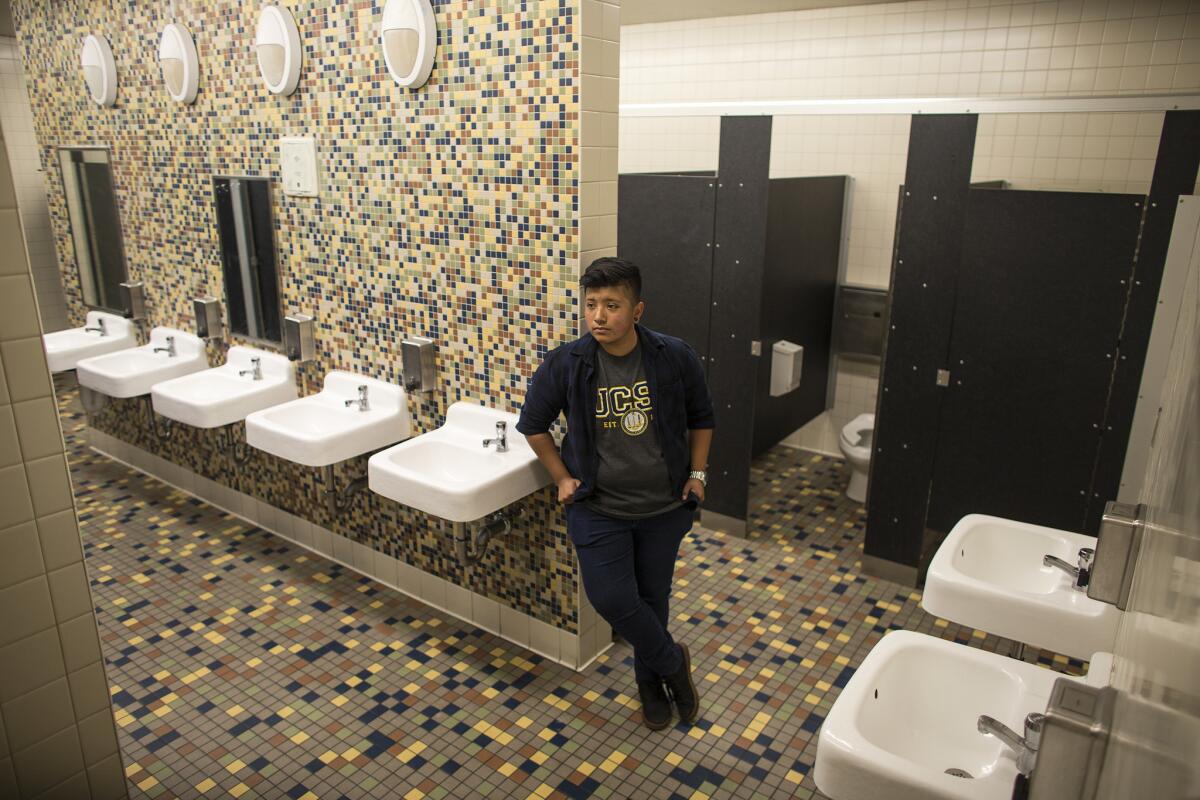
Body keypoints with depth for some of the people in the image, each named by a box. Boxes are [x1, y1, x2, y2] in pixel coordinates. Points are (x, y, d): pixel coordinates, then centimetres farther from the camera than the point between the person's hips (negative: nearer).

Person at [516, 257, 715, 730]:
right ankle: (673, 662, 22)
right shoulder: (565, 364, -13)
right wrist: (562, 478, -1)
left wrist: (697, 473, 0)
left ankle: (650, 679, 42)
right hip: (598, 509, 0)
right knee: (612, 600, -8)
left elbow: (700, 418, 6)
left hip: (665, 507, 1)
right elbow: (533, 425, 3)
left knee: (652, 597, 14)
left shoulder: (675, 357, -11)